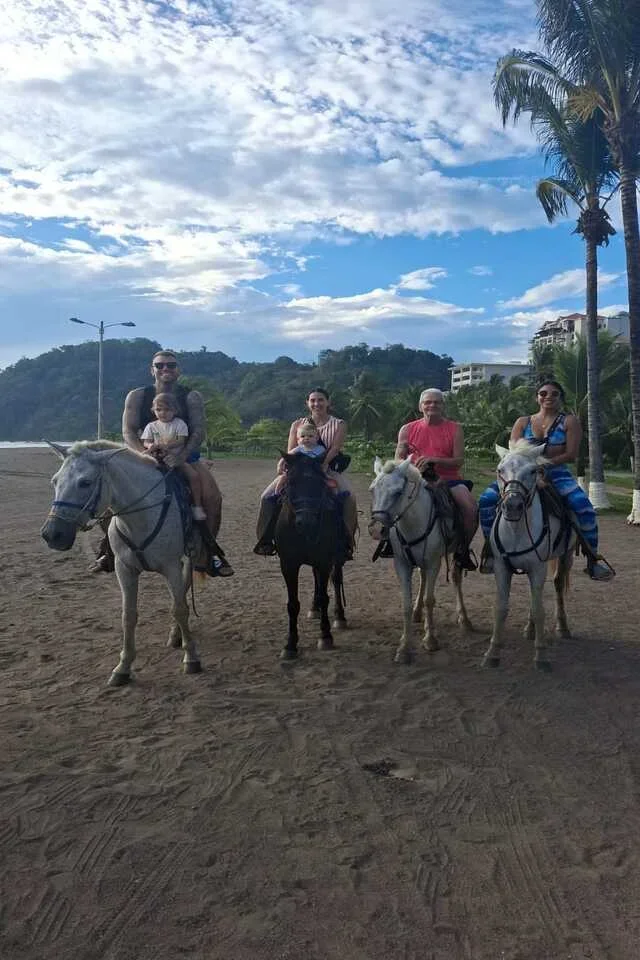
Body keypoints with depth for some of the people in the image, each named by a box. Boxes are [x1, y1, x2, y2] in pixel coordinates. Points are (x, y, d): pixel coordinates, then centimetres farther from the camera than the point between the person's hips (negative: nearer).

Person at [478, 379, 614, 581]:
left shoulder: (569, 421, 5)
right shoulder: (523, 422, 13)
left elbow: (571, 454, -6)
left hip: (557, 474, -2)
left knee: (584, 507, -28)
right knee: (487, 499, -19)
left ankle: (592, 560, -13)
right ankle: (491, 550, -6)